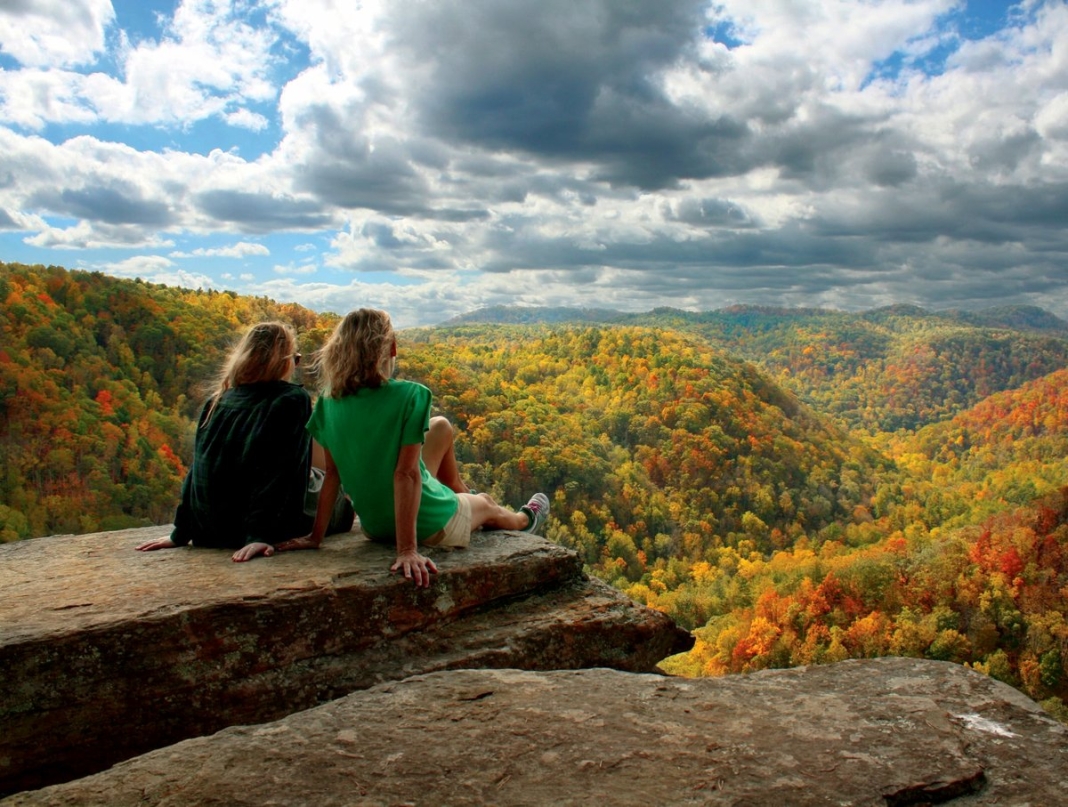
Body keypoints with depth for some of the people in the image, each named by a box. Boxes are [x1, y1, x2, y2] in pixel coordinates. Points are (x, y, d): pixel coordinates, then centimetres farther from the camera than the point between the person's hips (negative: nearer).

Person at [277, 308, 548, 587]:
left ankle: (461, 494, 47)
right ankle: (524, 519, 64)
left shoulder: (329, 401, -10)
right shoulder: (408, 396, -26)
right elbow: (406, 473, -29)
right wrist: (407, 549, -29)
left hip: (374, 525, 6)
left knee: (441, 426, 22)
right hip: (429, 526, -5)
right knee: (488, 506, 30)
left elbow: (332, 471, -7)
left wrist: (316, 537, -1)